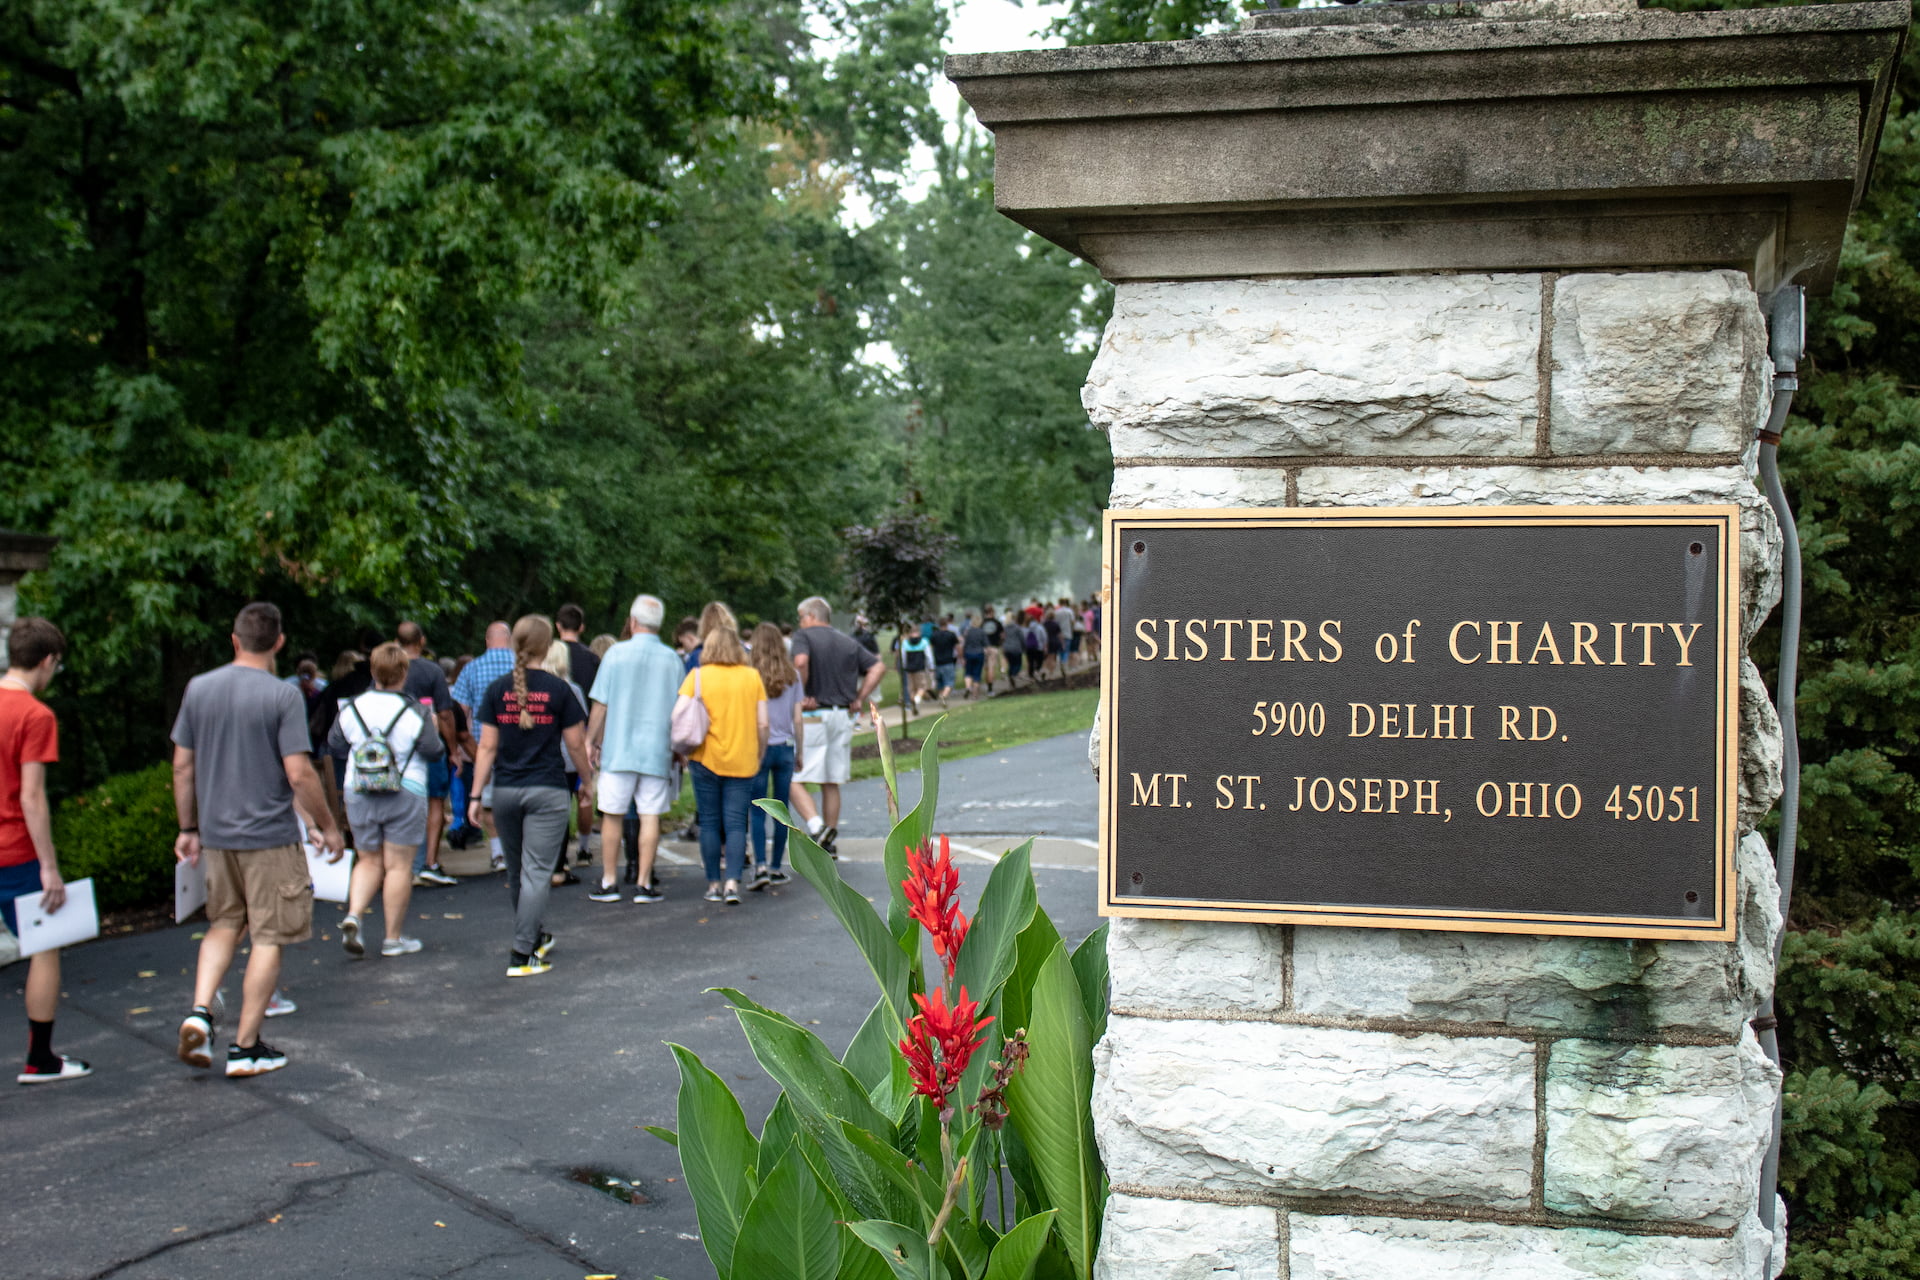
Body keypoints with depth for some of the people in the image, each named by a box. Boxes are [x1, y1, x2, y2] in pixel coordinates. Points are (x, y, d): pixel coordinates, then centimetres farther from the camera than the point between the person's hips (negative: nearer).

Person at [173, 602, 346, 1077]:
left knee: (223, 924, 21)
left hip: (216, 833, 5)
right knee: (269, 936, 5)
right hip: (270, 836, -5)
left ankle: (200, 1011, 1)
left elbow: (182, 766, 7)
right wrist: (326, 826, -3)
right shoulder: (282, 695, -13)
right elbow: (299, 774, -16)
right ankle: (245, 1047, 6)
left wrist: (188, 828, 17)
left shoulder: (199, 688, 3)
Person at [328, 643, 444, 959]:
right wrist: (433, 728, 10)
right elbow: (433, 752, -9)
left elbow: (335, 746, 7)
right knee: (398, 865, 3)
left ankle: (353, 915, -8)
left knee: (369, 861, 15)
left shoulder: (351, 708, -1)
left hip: (358, 795, 3)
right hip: (406, 795, -3)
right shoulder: (415, 712, -11)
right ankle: (393, 938, 7)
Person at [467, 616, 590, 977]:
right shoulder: (557, 689, -5)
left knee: (516, 873, 19)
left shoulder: (497, 690, 0)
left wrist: (477, 795, 4)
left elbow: (487, 747, 0)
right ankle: (521, 955, -8)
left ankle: (534, 937, 35)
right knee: (537, 873, -2)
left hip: (505, 791, 3)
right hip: (548, 791, -3)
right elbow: (576, 743, -1)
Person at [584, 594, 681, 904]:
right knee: (650, 816, 3)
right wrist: (678, 748, 19)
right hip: (658, 751, 1)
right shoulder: (672, 659, 1)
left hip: (618, 750, -1)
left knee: (612, 815, 7)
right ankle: (644, 884, 5)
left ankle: (608, 882, 12)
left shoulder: (617, 653, -4)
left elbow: (600, 705, -2)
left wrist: (590, 741, 9)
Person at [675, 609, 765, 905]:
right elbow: (762, 724, 2)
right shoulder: (753, 676, 1)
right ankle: (733, 882, -10)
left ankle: (714, 884, 14)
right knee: (736, 823, 2)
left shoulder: (698, 675, -4)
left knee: (710, 822, 10)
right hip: (743, 763, 1)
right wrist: (759, 757, 14)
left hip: (706, 760, -1)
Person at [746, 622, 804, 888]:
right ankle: (777, 868, 13)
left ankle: (760, 865, -13)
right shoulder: (792, 675, 1)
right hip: (785, 747, 3)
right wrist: (800, 752, 15)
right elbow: (797, 719, 5)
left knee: (756, 810, 1)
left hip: (758, 748, -2)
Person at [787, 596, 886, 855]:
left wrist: (801, 695, -15)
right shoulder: (848, 642, 14)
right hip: (842, 717, 6)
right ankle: (829, 843, 18)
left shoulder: (804, 636, -3)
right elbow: (878, 667, 7)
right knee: (831, 783, 14)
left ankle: (817, 828, -24)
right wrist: (859, 699, 6)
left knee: (794, 780, -5)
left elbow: (801, 661, -25)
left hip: (812, 716, -6)